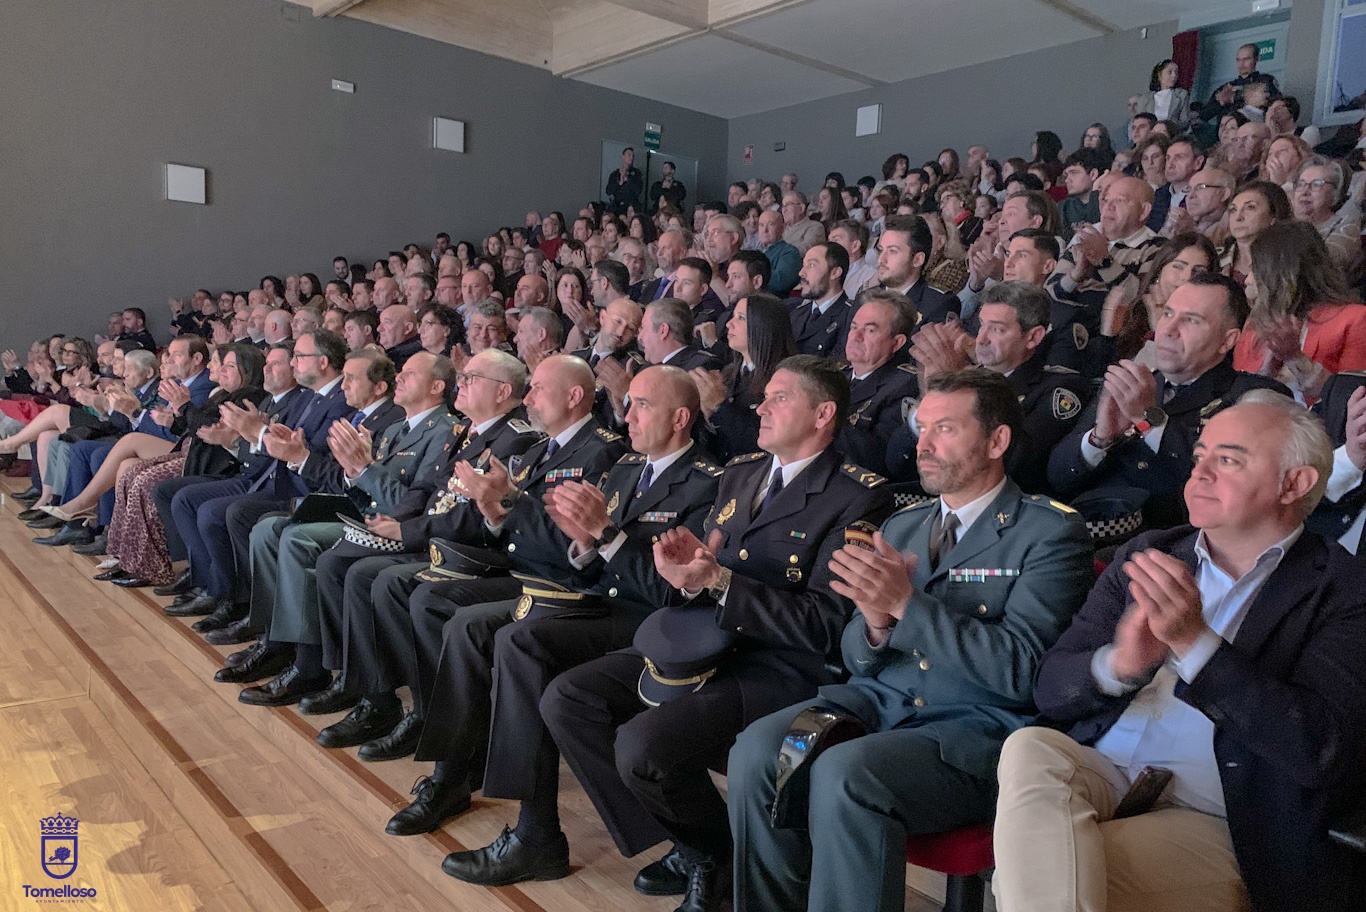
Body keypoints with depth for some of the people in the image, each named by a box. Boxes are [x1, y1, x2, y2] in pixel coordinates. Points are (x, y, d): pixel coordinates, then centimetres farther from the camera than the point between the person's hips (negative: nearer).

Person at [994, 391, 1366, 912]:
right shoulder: (1146, 556, 12)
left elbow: (1320, 751, -12)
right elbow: (1050, 688, 7)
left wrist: (1195, 642, -22)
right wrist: (1118, 664, -16)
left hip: (1214, 824, -4)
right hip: (1098, 776, 4)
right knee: (1030, 748, -29)